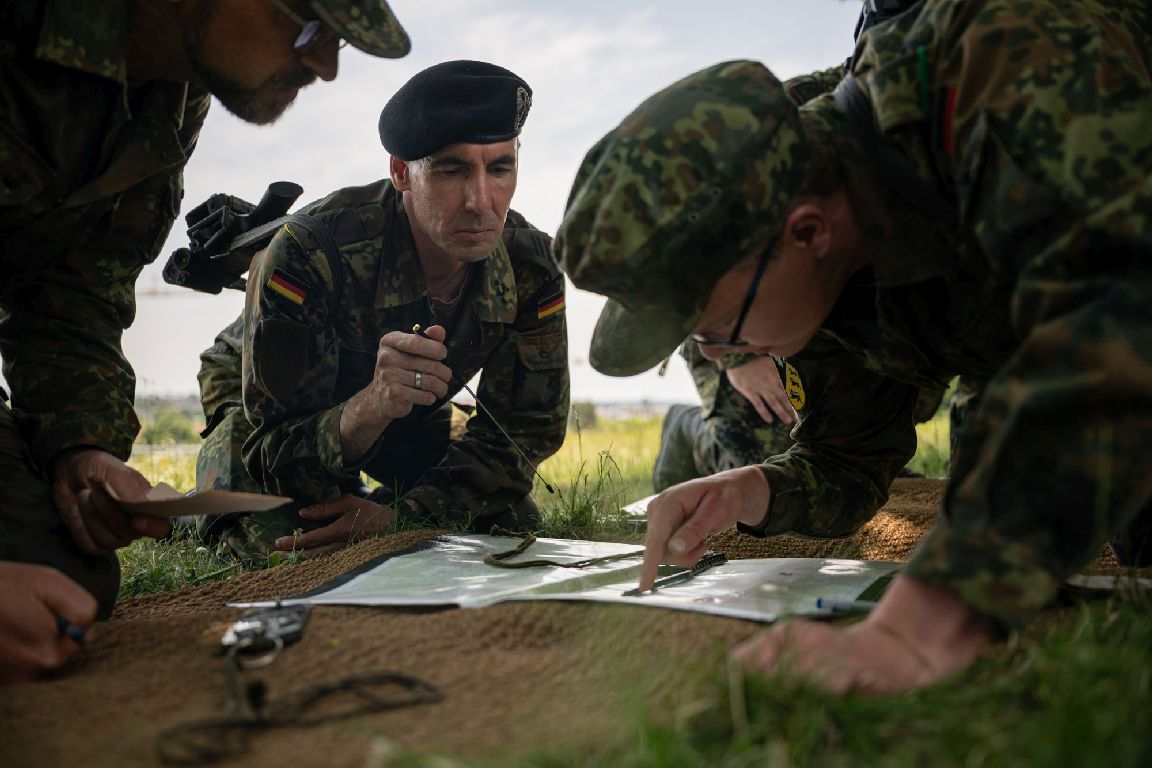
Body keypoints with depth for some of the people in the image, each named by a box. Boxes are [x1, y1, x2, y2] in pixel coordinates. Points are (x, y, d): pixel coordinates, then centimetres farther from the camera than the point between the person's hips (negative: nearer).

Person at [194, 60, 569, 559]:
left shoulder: (531, 269, -25)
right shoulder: (305, 254, -39)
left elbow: (521, 433, -17)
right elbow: (276, 451, -38)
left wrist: (398, 515, -30)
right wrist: (370, 407, -60)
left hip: (409, 416, 4)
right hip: (263, 405, -4)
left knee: (514, 527, -8)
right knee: (293, 551, -29)